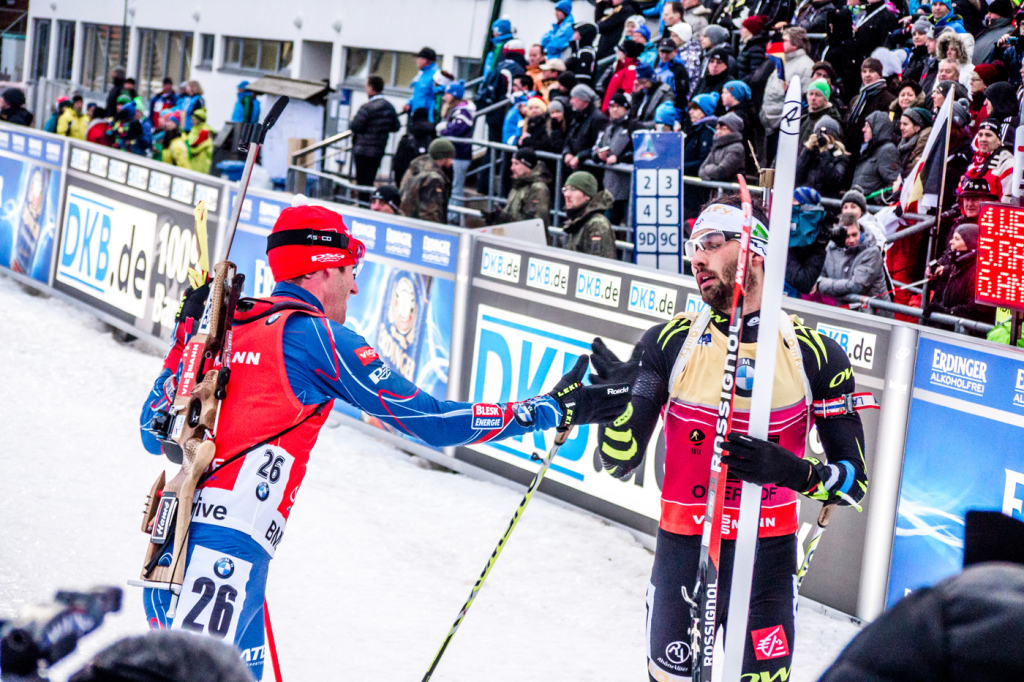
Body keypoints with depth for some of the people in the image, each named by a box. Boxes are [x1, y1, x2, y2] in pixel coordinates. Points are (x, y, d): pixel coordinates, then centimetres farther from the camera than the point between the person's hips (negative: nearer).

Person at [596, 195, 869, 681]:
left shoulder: (816, 355, -4)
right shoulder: (669, 343, -3)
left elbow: (854, 481, -4)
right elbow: (621, 463, -6)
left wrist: (788, 470, -22)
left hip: (768, 563, 0)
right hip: (682, 555, 1)